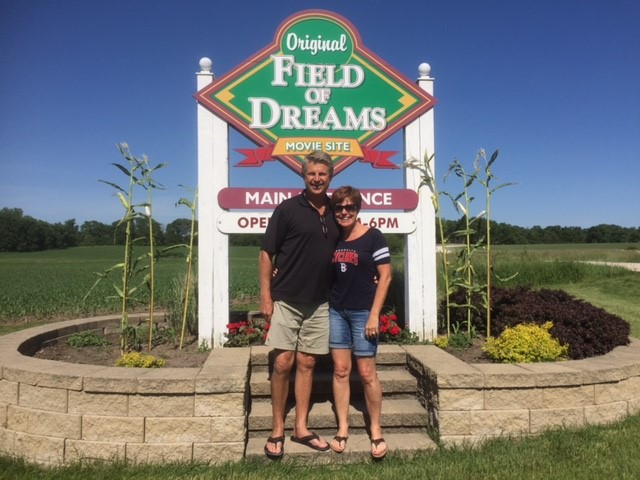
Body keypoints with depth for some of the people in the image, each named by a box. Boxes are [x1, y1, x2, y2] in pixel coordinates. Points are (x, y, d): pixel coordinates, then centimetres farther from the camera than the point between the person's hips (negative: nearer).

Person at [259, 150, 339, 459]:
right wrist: (265, 296, -9)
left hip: (319, 303, 4)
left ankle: (301, 428, 21)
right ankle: (277, 431, 12)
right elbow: (266, 253, -5)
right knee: (283, 364, -2)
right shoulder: (288, 209, -5)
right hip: (286, 300, -4)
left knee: (306, 364, 10)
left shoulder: (335, 213, 8)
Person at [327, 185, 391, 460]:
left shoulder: (373, 237, -7)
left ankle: (376, 430, 18)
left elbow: (385, 276, -8)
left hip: (363, 312, -4)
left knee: (367, 373, 1)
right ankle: (343, 428, 19)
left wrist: (374, 314, -12)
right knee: (340, 370, 7)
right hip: (336, 311, 4)